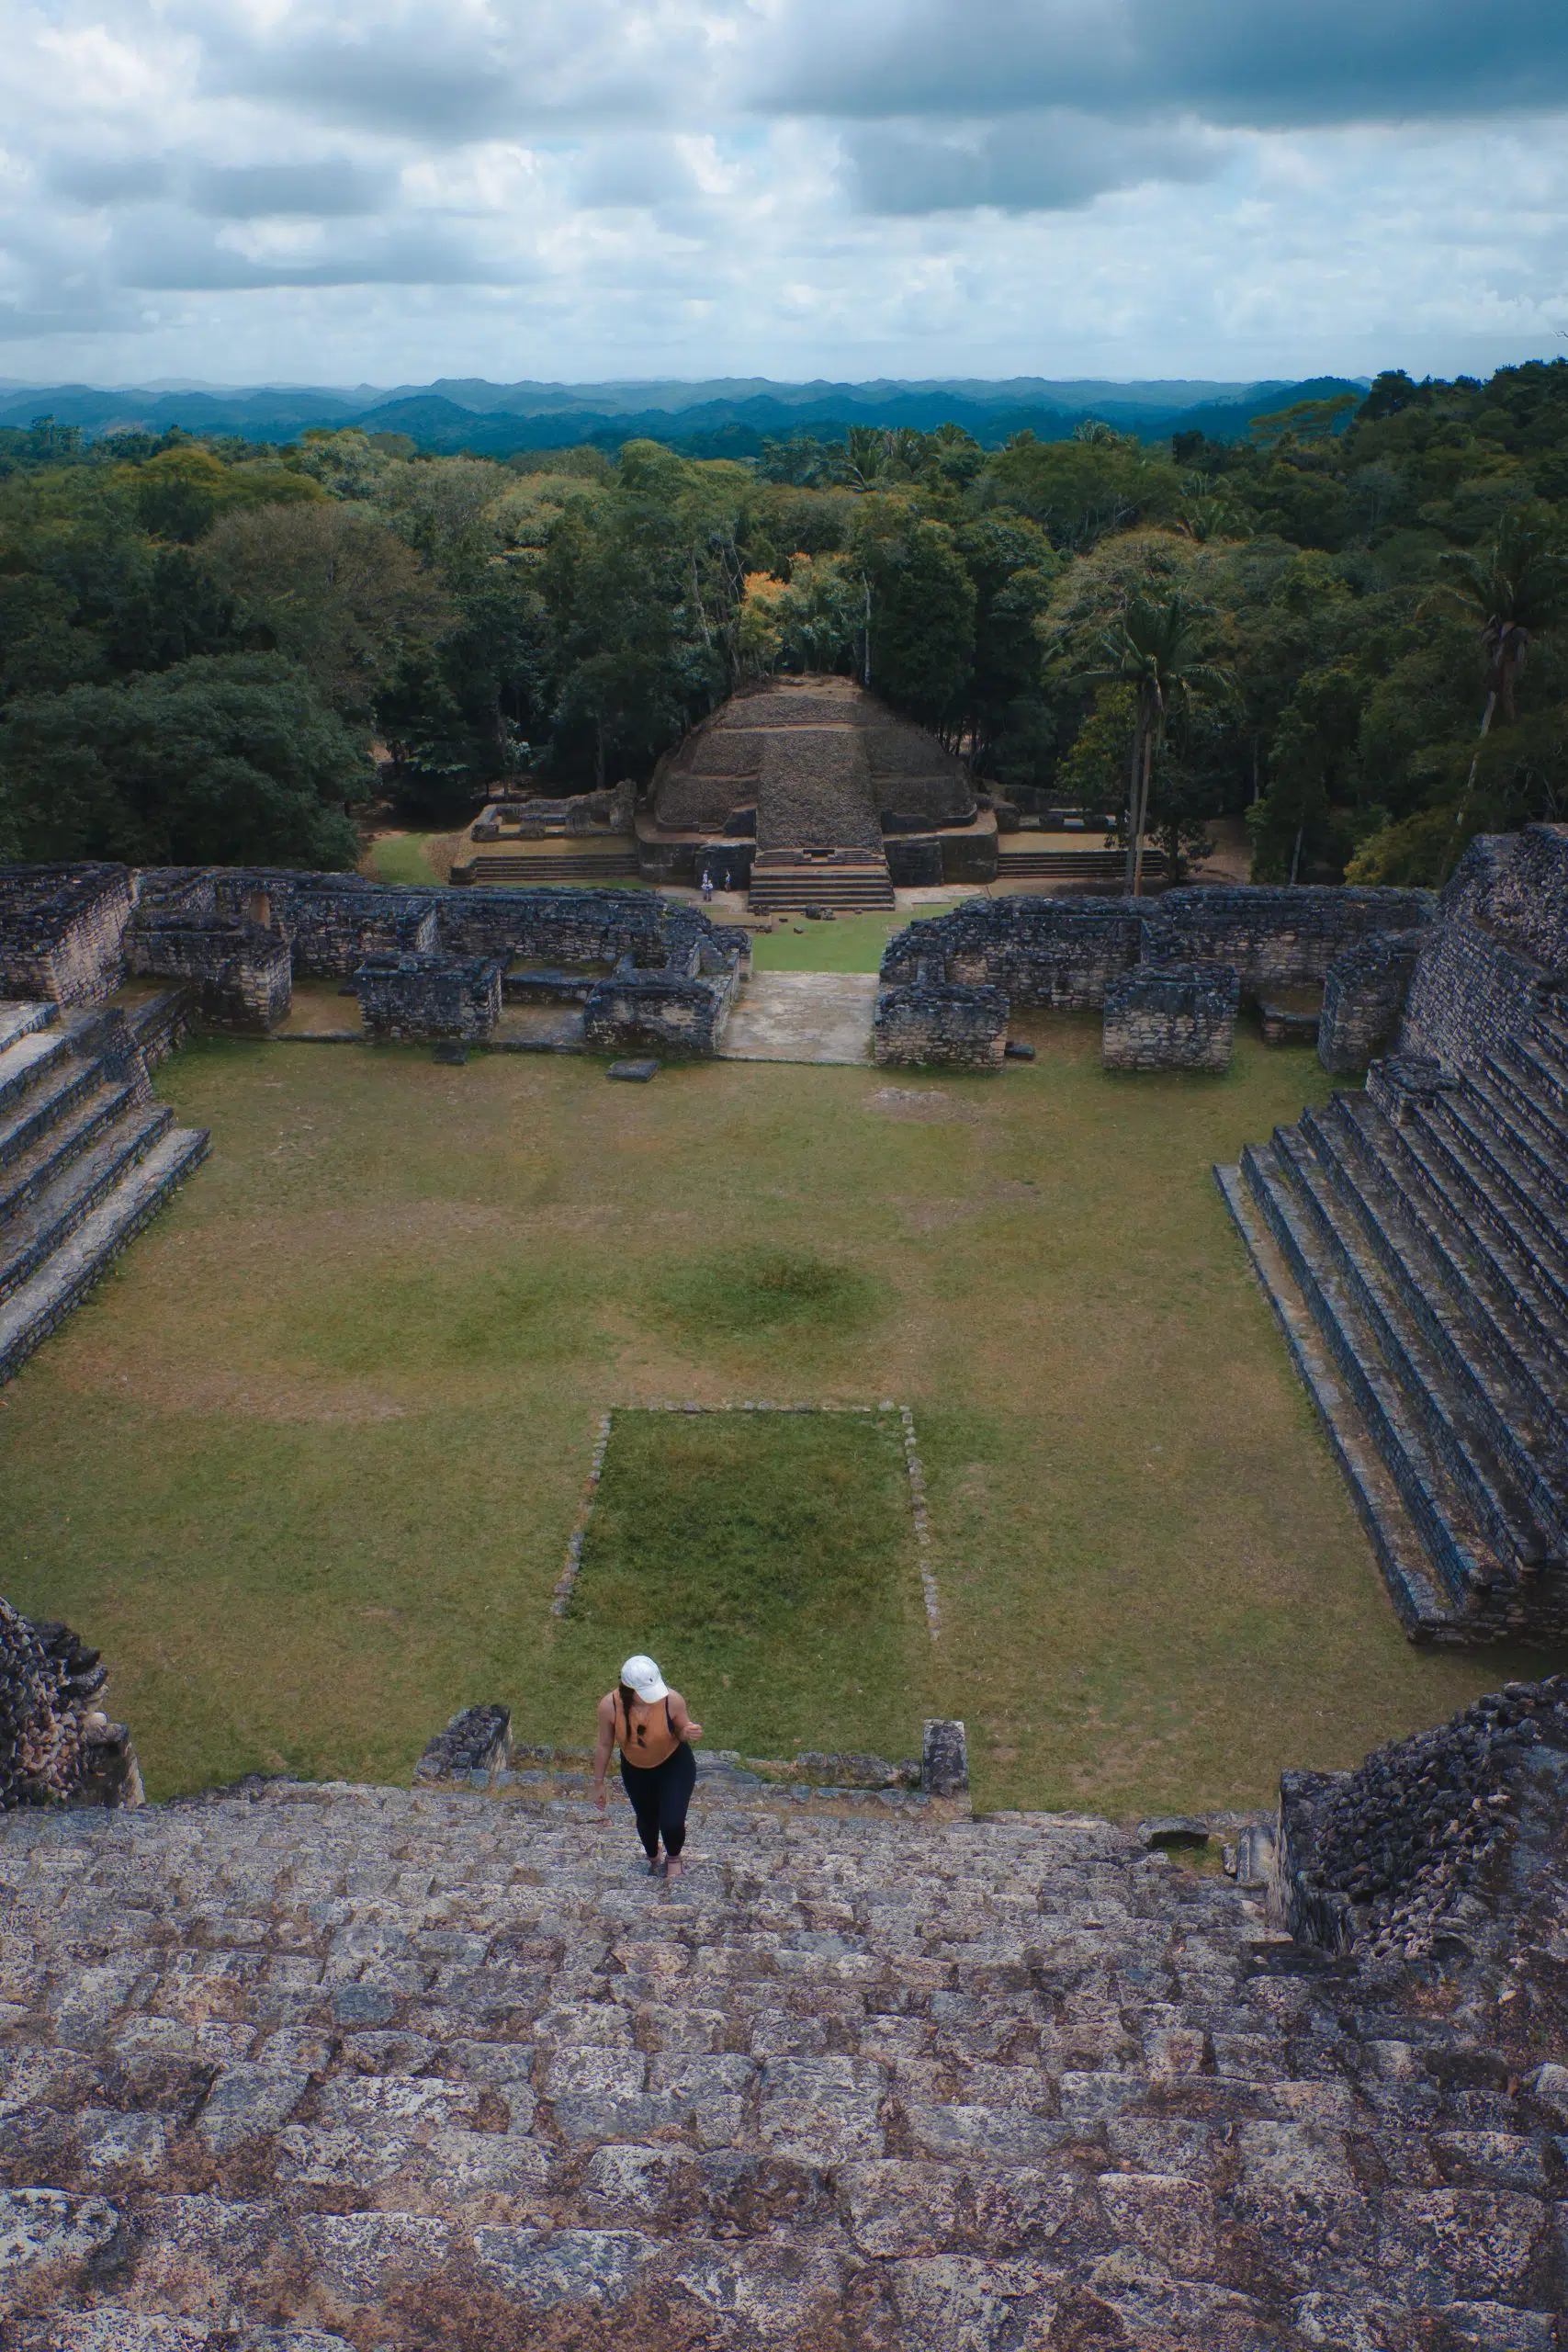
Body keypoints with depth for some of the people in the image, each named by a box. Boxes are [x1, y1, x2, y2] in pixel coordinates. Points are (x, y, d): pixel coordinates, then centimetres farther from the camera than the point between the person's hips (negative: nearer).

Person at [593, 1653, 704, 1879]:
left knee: (672, 1823, -8)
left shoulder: (672, 1700, -32)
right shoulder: (609, 1706, -29)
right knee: (646, 1819, 22)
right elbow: (604, 1745, -11)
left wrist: (689, 1733, -35)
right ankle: (653, 1859, 57)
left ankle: (674, 1857, 30)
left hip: (674, 1765, -2)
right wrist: (598, 1783, -2)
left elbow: (681, 1733, -11)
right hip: (635, 1770, 2)